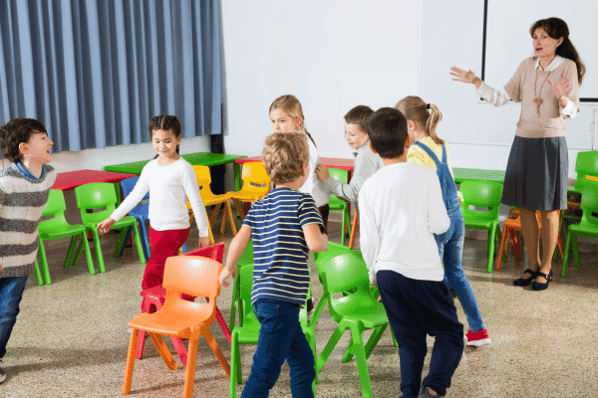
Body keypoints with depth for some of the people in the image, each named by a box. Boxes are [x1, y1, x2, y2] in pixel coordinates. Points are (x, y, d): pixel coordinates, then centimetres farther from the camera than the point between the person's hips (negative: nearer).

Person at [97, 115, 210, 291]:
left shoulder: (183, 168, -11)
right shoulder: (151, 167, 8)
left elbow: (196, 202, -7)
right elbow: (135, 195, 16)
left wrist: (204, 233, -5)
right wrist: (113, 218, 15)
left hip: (175, 230, -7)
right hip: (155, 228, 7)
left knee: (151, 277, -12)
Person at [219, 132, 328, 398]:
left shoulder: (259, 206, 15)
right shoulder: (302, 201, -4)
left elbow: (239, 240, 4)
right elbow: (314, 243, -16)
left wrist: (228, 268, 20)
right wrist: (325, 239, 6)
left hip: (261, 296, 8)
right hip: (282, 298, -8)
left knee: (303, 361, 20)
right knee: (264, 374, -8)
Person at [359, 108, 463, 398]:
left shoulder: (369, 187, 2)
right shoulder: (425, 175, -6)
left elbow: (369, 240, 4)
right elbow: (439, 224, -7)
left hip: (386, 270, 4)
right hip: (422, 270, -4)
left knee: (409, 340, 17)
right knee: (450, 332, 9)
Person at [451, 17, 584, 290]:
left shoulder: (568, 67, -6)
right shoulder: (527, 66, 6)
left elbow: (572, 111, -11)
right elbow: (502, 98, 5)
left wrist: (561, 97, -32)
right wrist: (476, 82, -4)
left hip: (550, 144, -4)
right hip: (523, 142, 4)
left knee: (548, 210, 3)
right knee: (525, 207, 8)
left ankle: (546, 267, 18)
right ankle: (533, 264, 22)